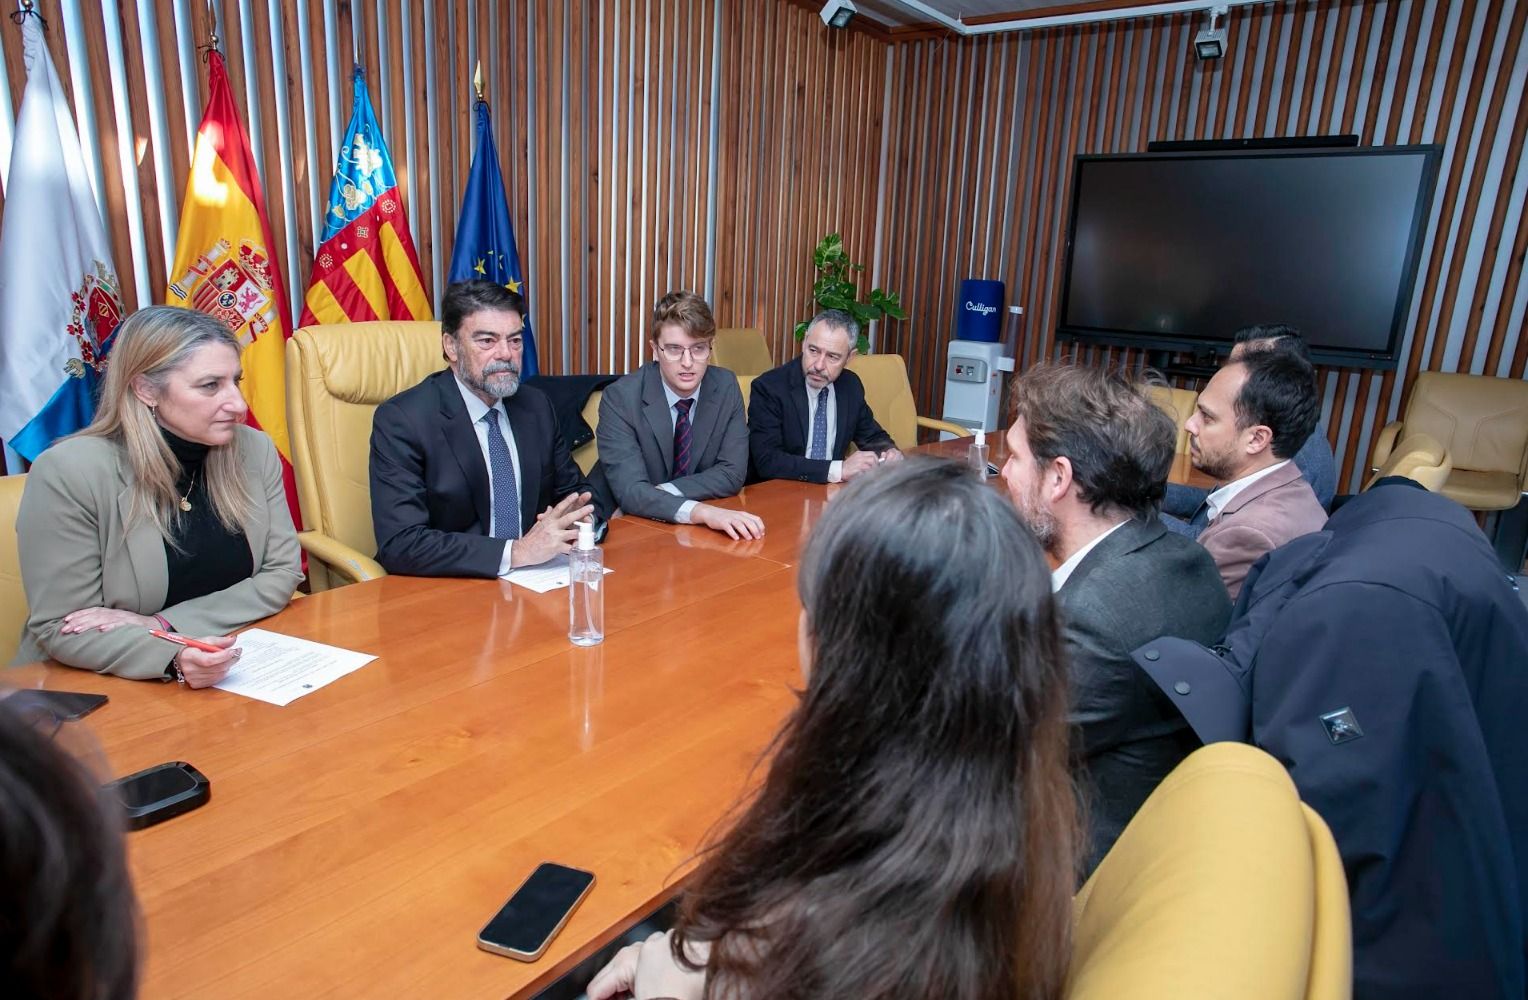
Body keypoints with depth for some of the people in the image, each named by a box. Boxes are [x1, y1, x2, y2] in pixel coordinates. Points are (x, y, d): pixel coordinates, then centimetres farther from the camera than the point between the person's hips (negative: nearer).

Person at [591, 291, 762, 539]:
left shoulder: (726, 387, -4)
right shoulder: (620, 398, -15)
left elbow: (732, 473, -4)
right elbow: (630, 491, -25)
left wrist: (663, 492, -18)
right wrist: (702, 511, -39)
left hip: (699, 532, 3)